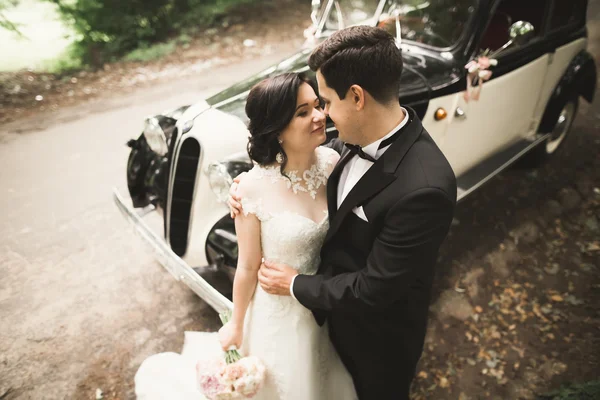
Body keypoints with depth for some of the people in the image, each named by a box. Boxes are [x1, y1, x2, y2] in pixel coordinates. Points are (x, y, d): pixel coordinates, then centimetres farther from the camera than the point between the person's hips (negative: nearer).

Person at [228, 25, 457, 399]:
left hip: (377, 335, -6)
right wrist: (251, 182, -10)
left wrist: (297, 285, -17)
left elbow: (373, 290, -31)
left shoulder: (424, 188, -39)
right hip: (338, 309, 6)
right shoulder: (357, 137, -16)